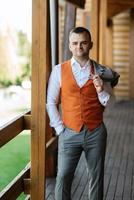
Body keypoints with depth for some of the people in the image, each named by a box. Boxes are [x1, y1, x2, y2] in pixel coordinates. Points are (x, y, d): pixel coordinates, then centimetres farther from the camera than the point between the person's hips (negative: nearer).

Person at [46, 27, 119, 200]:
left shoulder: (102, 72, 2)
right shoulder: (59, 70, 0)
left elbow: (111, 105, 6)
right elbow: (51, 102, 4)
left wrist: (101, 91, -14)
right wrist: (60, 129, -2)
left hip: (96, 133, 1)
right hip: (69, 134, -1)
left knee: (96, 178, 10)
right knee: (63, 177, -4)